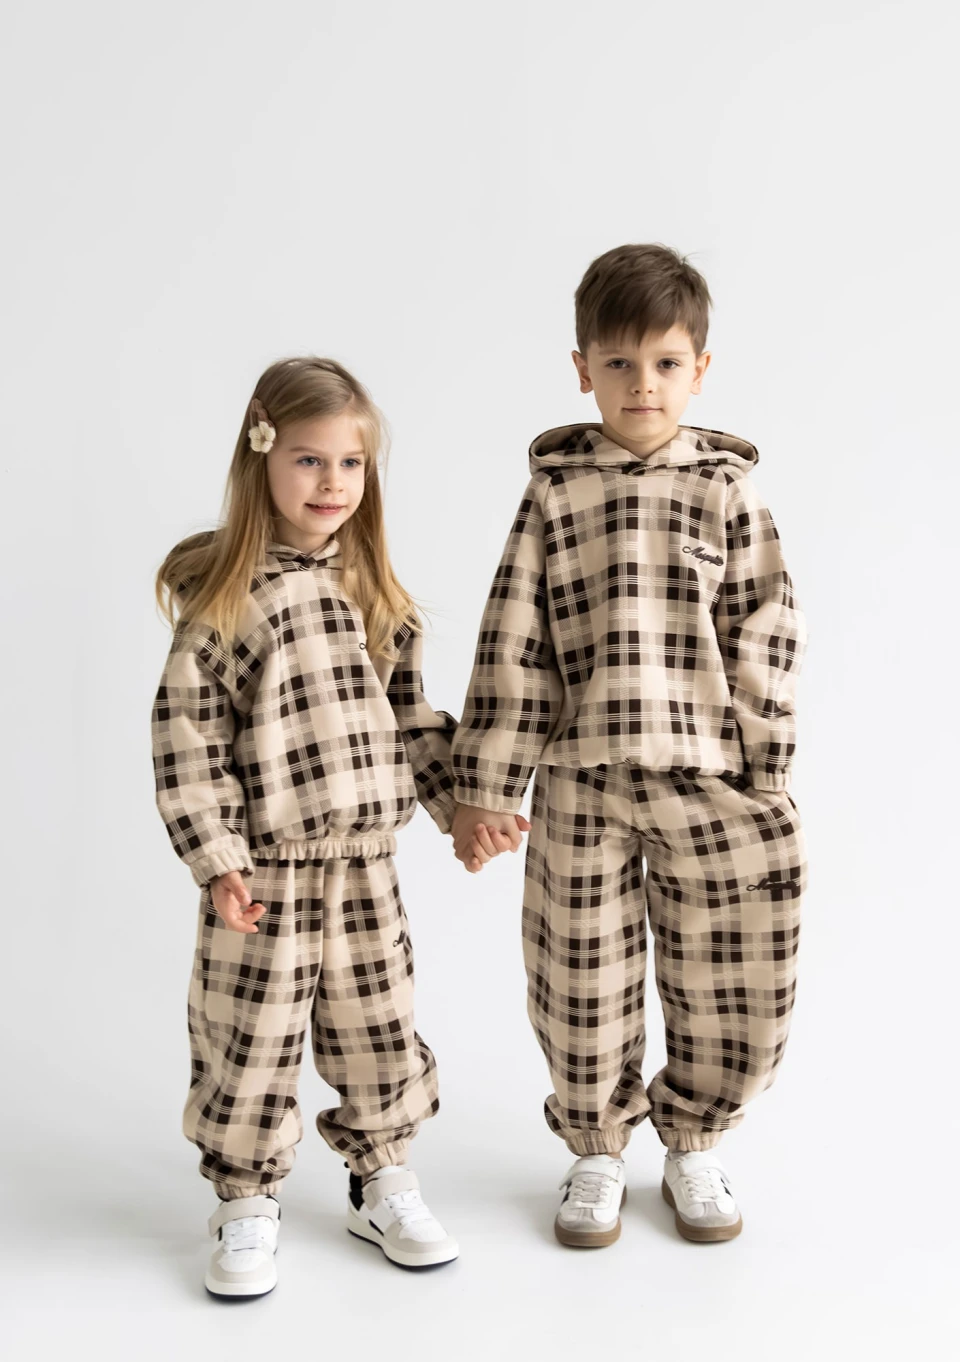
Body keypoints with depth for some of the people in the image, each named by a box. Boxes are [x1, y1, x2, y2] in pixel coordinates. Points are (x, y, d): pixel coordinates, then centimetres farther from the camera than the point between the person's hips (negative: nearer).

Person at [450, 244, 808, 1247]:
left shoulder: (728, 489, 3)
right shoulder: (553, 492, 2)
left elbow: (765, 634, 1)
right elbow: (512, 643, 0)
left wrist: (766, 775, -4)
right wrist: (485, 786, -3)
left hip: (711, 783, 1)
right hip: (581, 786, 0)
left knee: (730, 984, 8)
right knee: (582, 986, 10)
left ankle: (692, 1146, 34)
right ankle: (596, 1154, 33)